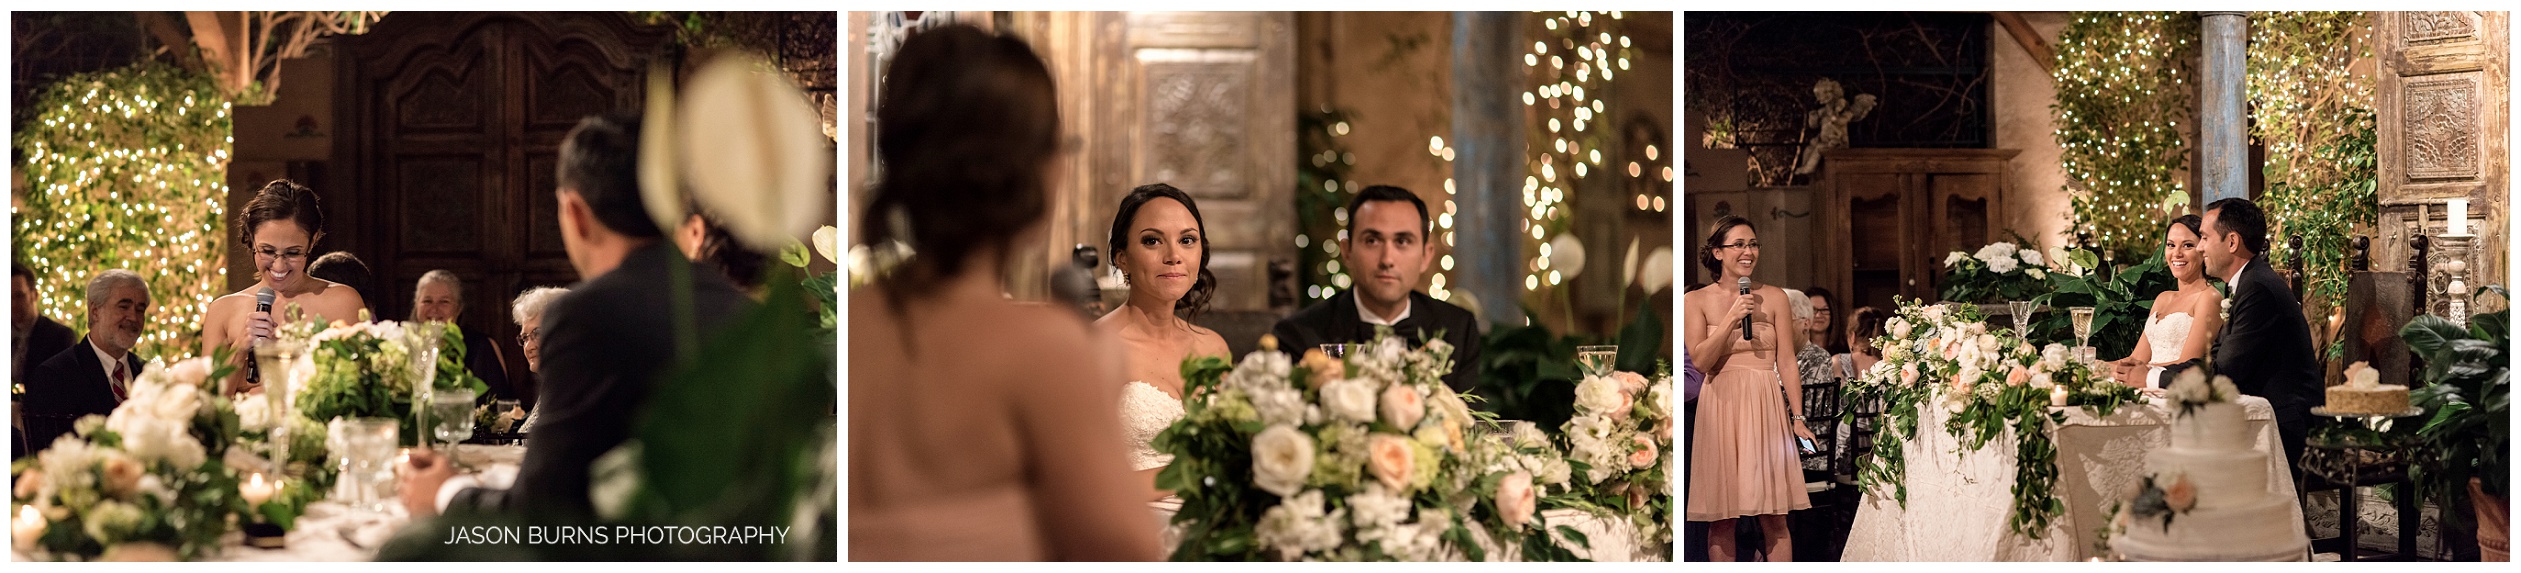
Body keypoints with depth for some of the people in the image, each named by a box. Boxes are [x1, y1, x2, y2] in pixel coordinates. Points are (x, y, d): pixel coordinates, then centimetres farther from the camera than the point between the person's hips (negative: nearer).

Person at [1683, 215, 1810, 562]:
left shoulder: (1774, 297, 5)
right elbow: (1700, 360, -6)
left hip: (1766, 406, 1)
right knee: (1721, 519, 1)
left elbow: (1787, 362, 5)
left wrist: (1798, 417, 0)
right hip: (1721, 406, 0)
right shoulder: (1697, 301, 3)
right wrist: (1732, 318, -14)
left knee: (1774, 517, -1)